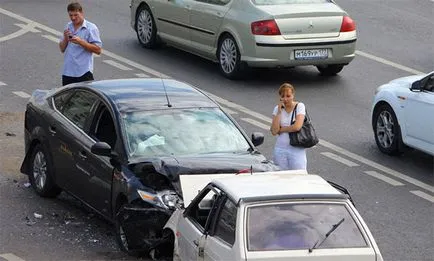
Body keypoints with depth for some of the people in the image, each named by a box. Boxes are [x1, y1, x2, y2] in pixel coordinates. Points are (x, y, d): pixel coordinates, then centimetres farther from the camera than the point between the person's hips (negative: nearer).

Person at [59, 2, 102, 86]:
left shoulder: (91, 28, -5)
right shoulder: (68, 27, 13)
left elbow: (98, 50, -11)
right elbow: (62, 49, 17)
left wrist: (80, 42, -18)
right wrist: (65, 38, -4)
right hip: (67, 72, 6)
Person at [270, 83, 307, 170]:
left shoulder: (300, 106, -2)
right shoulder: (277, 109, 7)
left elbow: (297, 127, -16)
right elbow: (274, 131, -6)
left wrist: (281, 129, -4)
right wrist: (279, 111, -6)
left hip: (297, 149, -3)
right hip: (280, 149, 3)